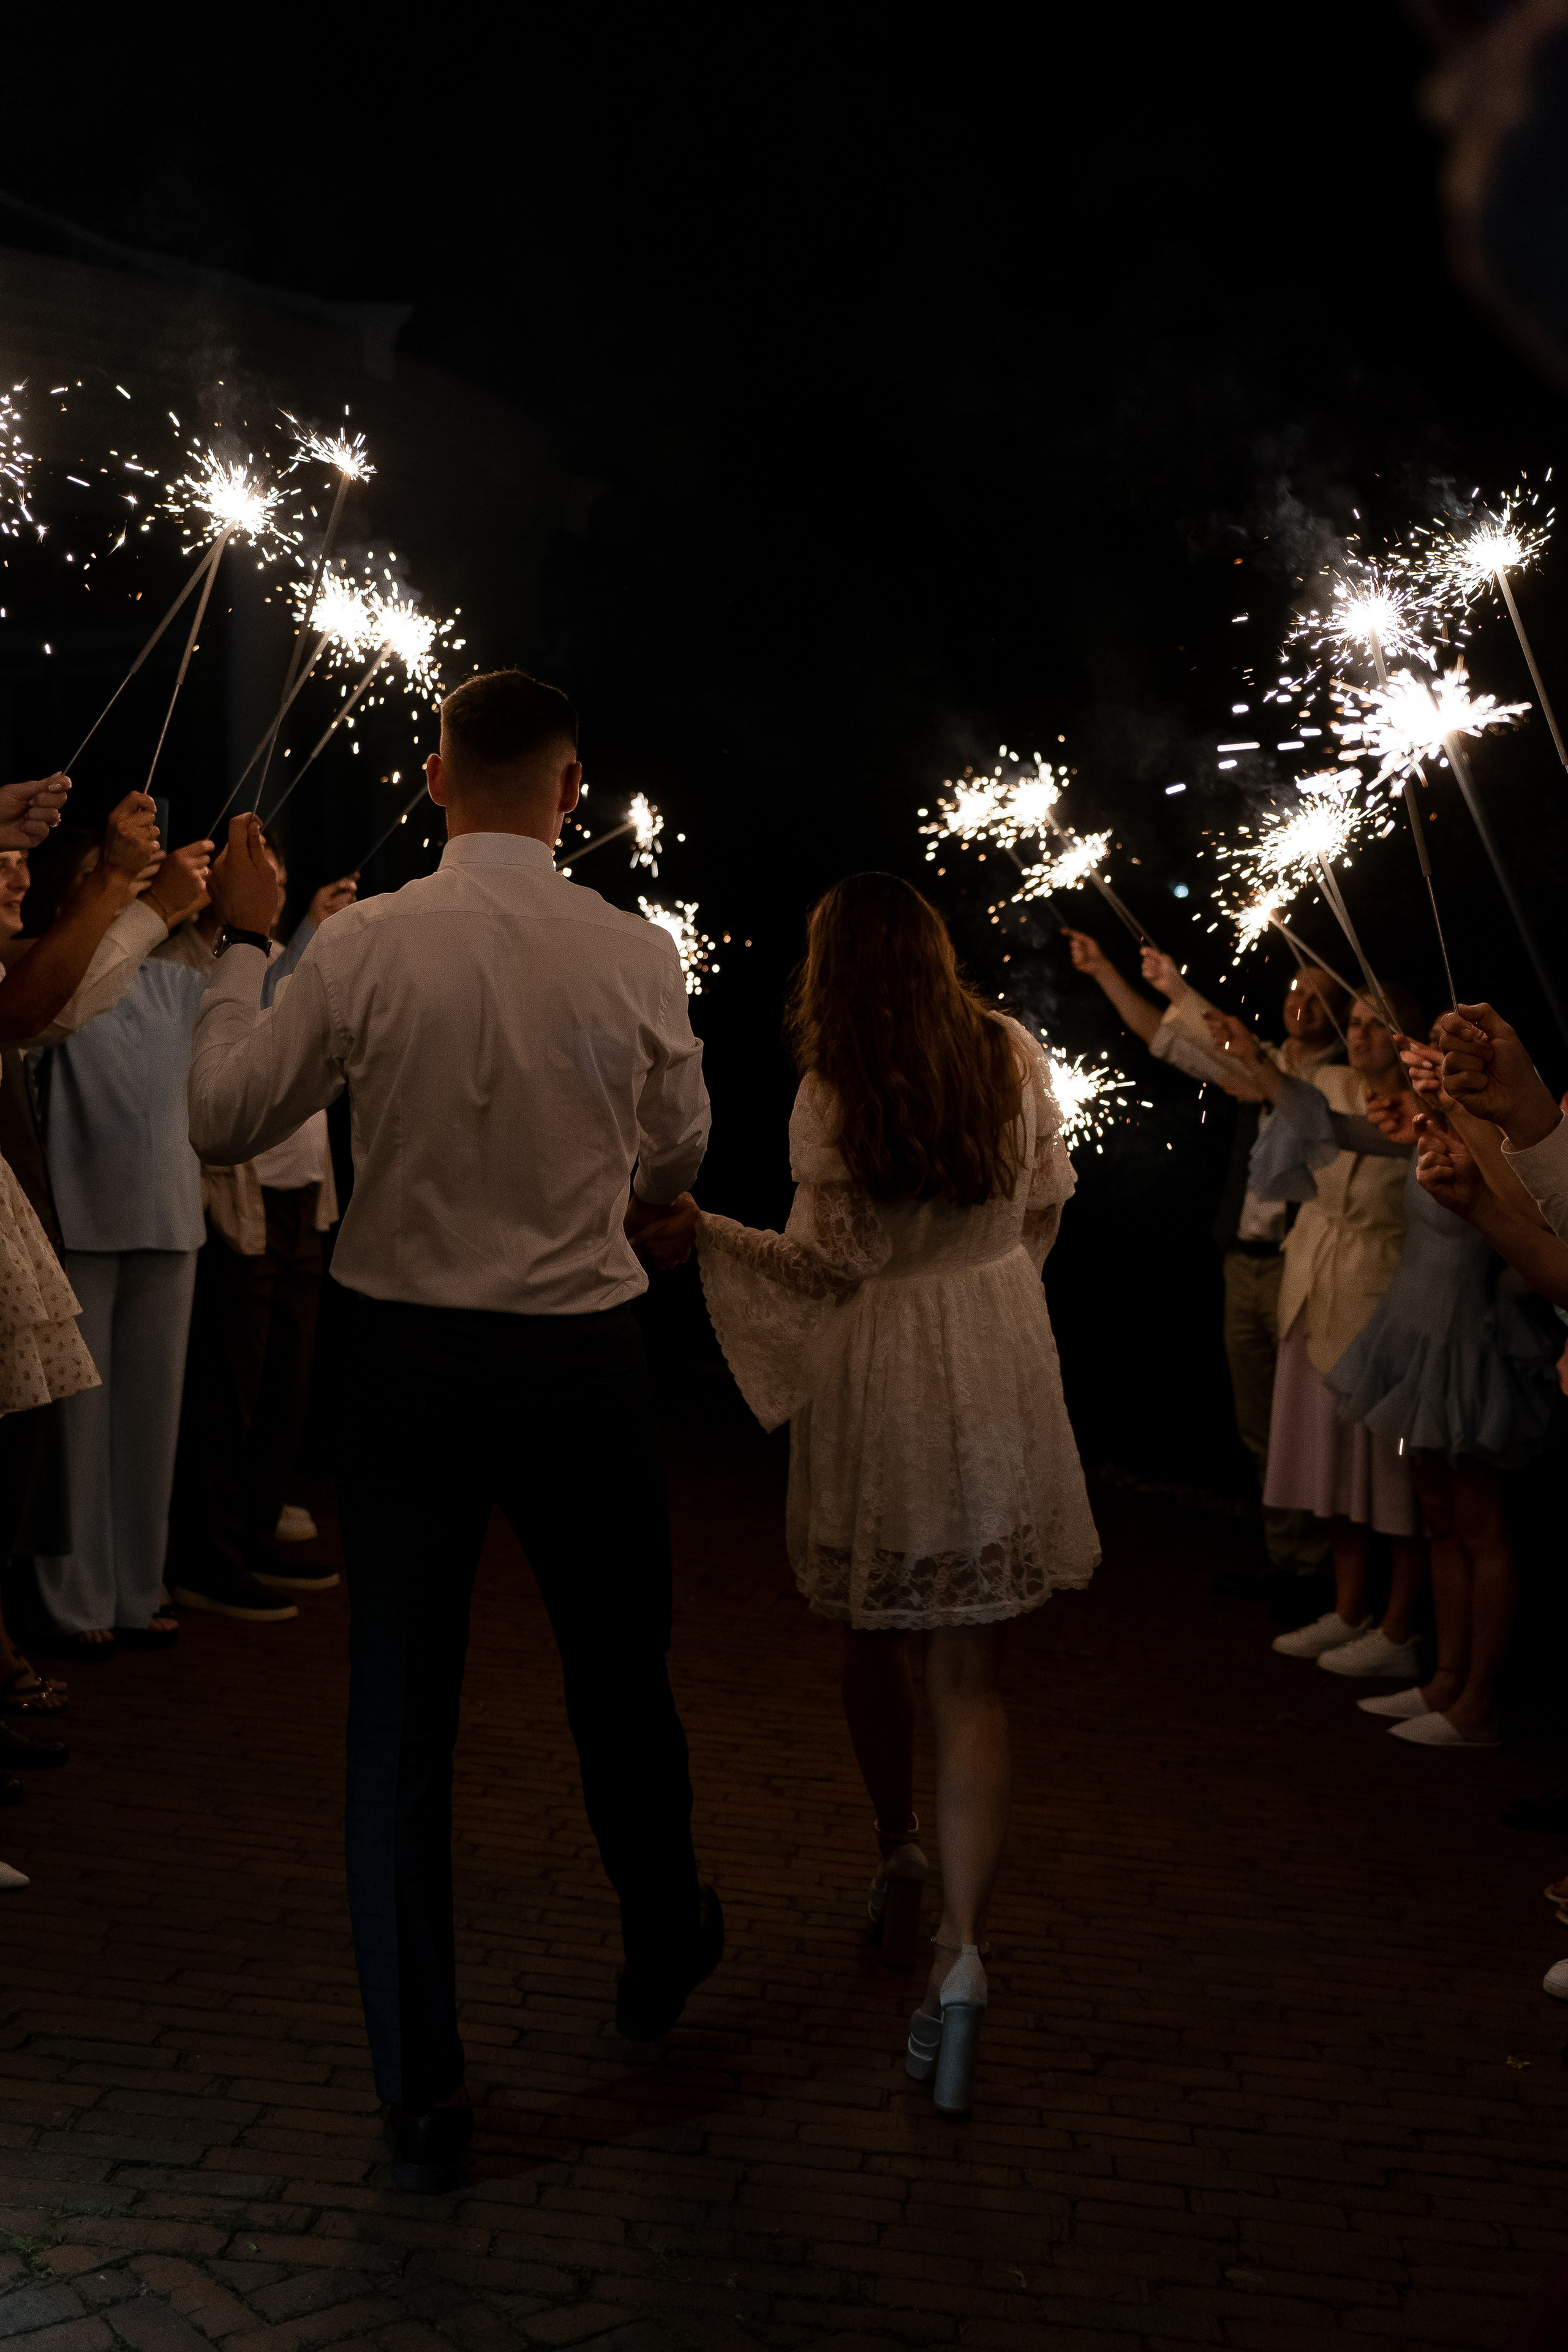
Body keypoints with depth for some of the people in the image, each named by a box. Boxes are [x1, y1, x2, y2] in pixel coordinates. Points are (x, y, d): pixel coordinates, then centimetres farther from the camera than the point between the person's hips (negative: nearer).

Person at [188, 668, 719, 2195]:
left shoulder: (361, 947, -11)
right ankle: (662, 1953, 44)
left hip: (406, 1358, 0)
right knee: (619, 1678, 21)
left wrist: (240, 946, 11)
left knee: (399, 1723, 8)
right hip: (583, 1357, 1)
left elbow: (221, 1121, -2)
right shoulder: (637, 955, -9)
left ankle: (421, 2097, 15)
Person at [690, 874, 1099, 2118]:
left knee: (878, 1634, 21)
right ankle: (962, 1946, -11)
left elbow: (827, 1261, -11)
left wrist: (703, 1227, -5)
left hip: (879, 1378, -2)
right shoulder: (1012, 1055, -1)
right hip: (999, 1370, 2)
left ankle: (899, 1855, 40)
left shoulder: (833, 1091, -13)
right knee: (973, 1669, 1)